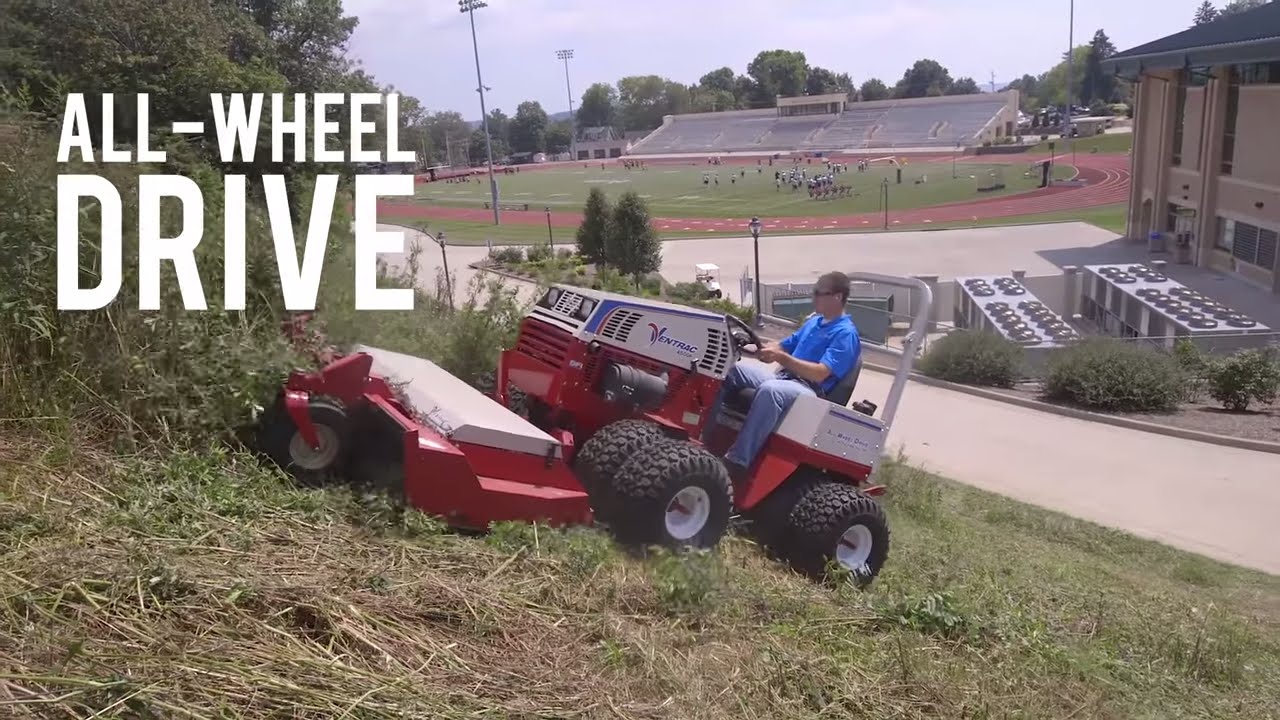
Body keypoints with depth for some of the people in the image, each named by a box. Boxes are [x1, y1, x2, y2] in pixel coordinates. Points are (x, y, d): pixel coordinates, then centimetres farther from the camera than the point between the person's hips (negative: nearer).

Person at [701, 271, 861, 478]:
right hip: (783, 378, 9)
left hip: (809, 390, -9)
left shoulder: (846, 334, -9)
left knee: (769, 390, -40)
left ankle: (736, 461, -41)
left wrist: (781, 357, -26)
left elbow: (819, 373, -20)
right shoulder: (815, 321, 19)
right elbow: (784, 346, 21)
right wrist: (759, 346, -1)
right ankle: (703, 431, -14)